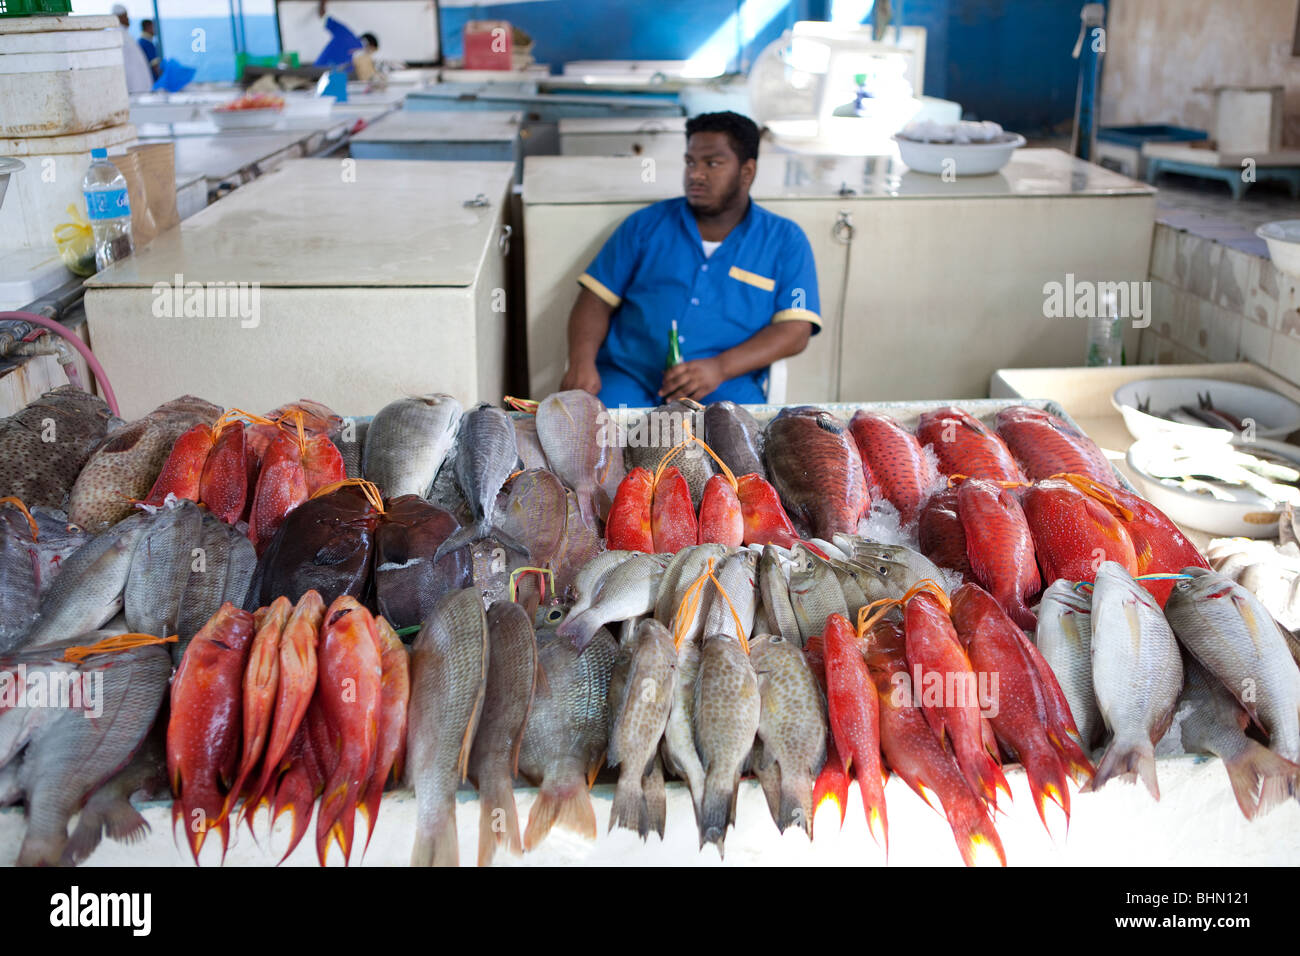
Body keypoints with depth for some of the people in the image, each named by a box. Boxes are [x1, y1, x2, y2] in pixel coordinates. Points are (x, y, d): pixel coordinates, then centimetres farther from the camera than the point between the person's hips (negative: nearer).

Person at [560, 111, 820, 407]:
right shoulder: (646, 224, 15)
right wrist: (581, 362, -11)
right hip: (627, 376, 1)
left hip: (725, 387, -1)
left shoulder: (785, 241, 10)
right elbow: (597, 299, 10)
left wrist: (720, 367, -17)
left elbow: (796, 331, -1)